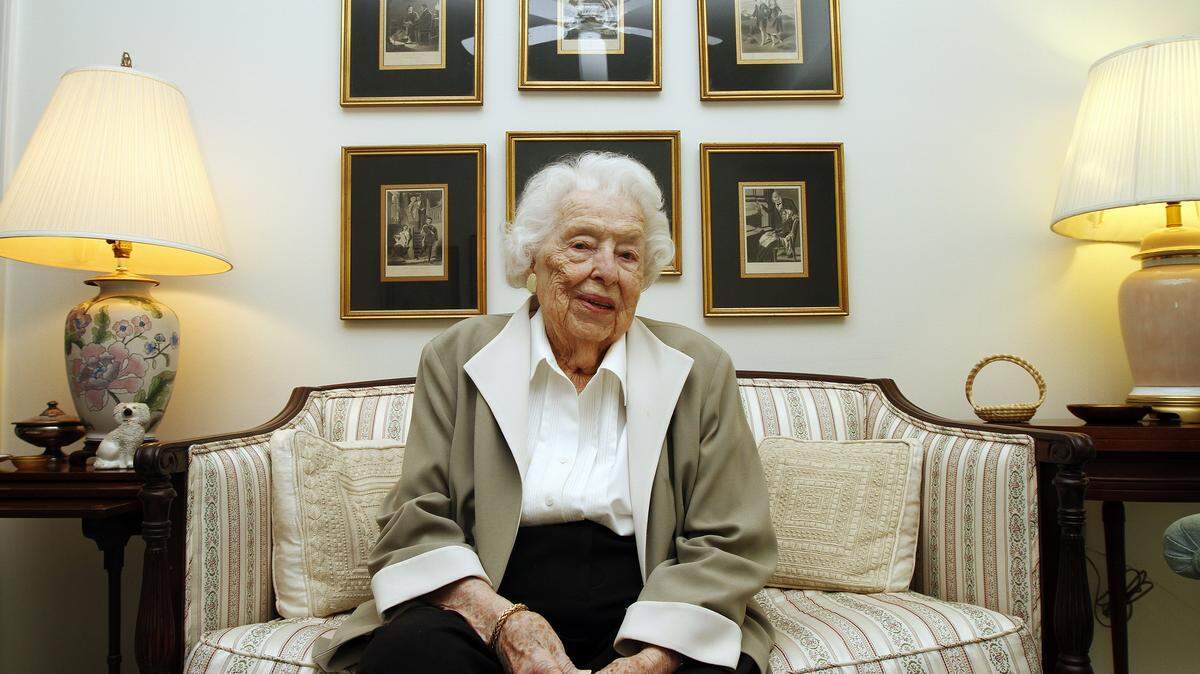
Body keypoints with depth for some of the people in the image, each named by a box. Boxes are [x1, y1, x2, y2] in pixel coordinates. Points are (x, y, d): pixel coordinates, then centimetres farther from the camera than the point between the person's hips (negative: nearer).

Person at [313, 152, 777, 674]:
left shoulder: (699, 371, 6)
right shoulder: (457, 359, 7)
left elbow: (727, 547, 1)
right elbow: (414, 525, 2)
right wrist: (503, 620, -17)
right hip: (487, 619, 0)